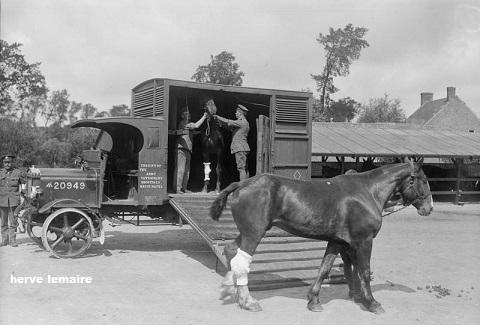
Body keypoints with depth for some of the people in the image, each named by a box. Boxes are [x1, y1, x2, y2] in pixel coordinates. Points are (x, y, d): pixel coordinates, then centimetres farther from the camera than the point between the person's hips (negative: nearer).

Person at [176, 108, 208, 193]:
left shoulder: (189, 124, 26)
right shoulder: (182, 123, -2)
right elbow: (196, 126, -11)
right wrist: (204, 117, -9)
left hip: (188, 150, 9)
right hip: (181, 148, -9)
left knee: (187, 170, 7)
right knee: (180, 169, -13)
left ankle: (184, 188, 9)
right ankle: (178, 188, -15)